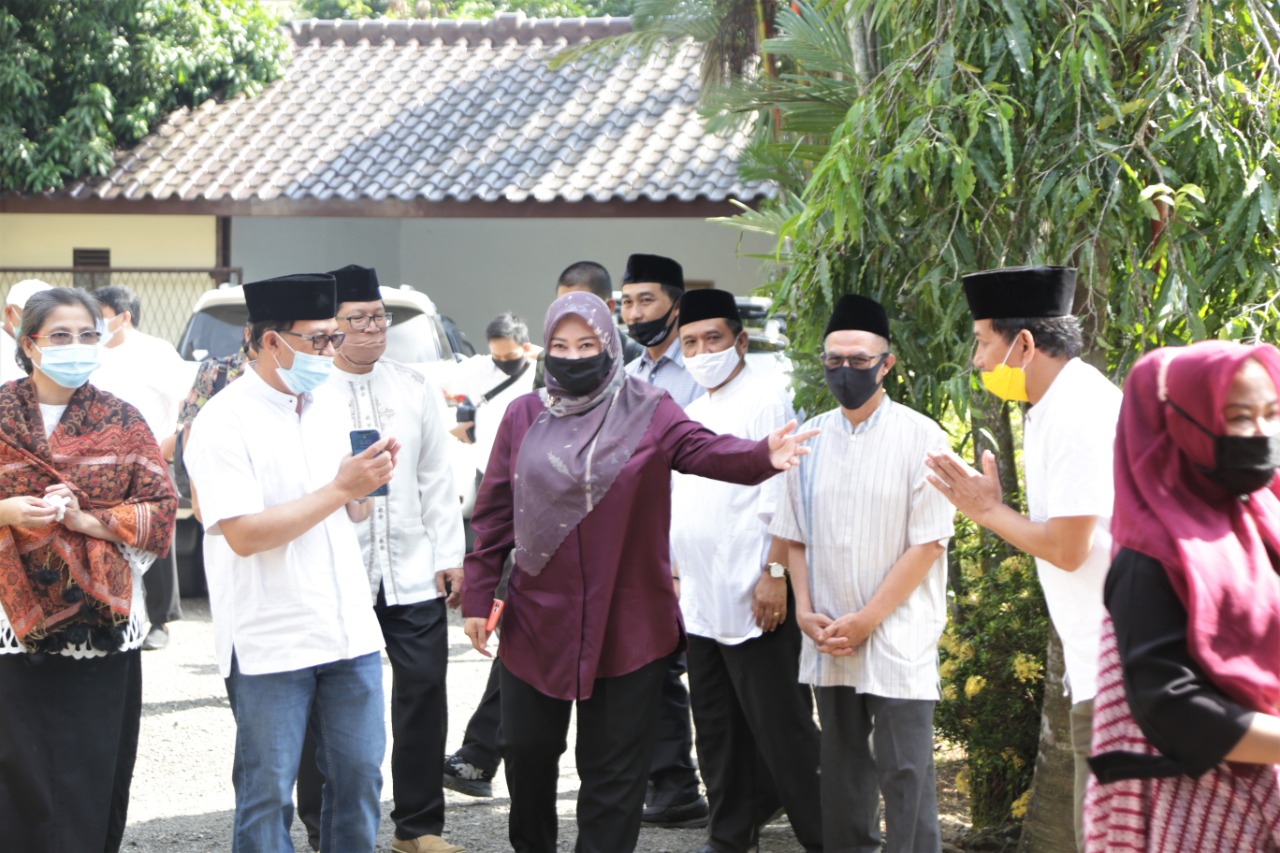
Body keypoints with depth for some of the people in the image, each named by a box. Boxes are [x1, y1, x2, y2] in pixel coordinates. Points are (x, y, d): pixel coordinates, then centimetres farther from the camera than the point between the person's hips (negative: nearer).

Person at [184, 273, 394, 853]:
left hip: (350, 631, 6)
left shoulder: (330, 410, 11)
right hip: (270, 645, -6)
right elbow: (243, 534, -19)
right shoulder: (225, 421, -11)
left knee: (359, 779, 10)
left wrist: (367, 485, -3)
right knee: (268, 794, 1)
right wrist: (341, 488, -18)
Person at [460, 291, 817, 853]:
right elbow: (494, 512, 6)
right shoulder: (524, 416, 2)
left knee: (614, 767, 5)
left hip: (626, 625, -2)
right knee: (528, 748, 14)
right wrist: (478, 595, 4)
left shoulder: (647, 414, -4)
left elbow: (704, 449, -21)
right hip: (537, 621, 2)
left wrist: (762, 457, -42)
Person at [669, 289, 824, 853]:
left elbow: (781, 502, -13)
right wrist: (676, 575, 17)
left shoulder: (765, 403, -7)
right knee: (717, 726, 12)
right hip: (700, 600, 8)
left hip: (753, 599, -8)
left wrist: (775, 575, -19)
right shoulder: (692, 414, 16)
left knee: (779, 726, -4)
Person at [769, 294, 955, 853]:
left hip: (898, 639, -5)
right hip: (828, 640, 5)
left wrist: (866, 619, -13)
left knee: (905, 774, -5)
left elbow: (928, 542, -9)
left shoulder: (920, 438, -6)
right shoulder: (811, 440, 8)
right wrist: (805, 611, -1)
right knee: (842, 771, 12)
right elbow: (795, 537, 13)